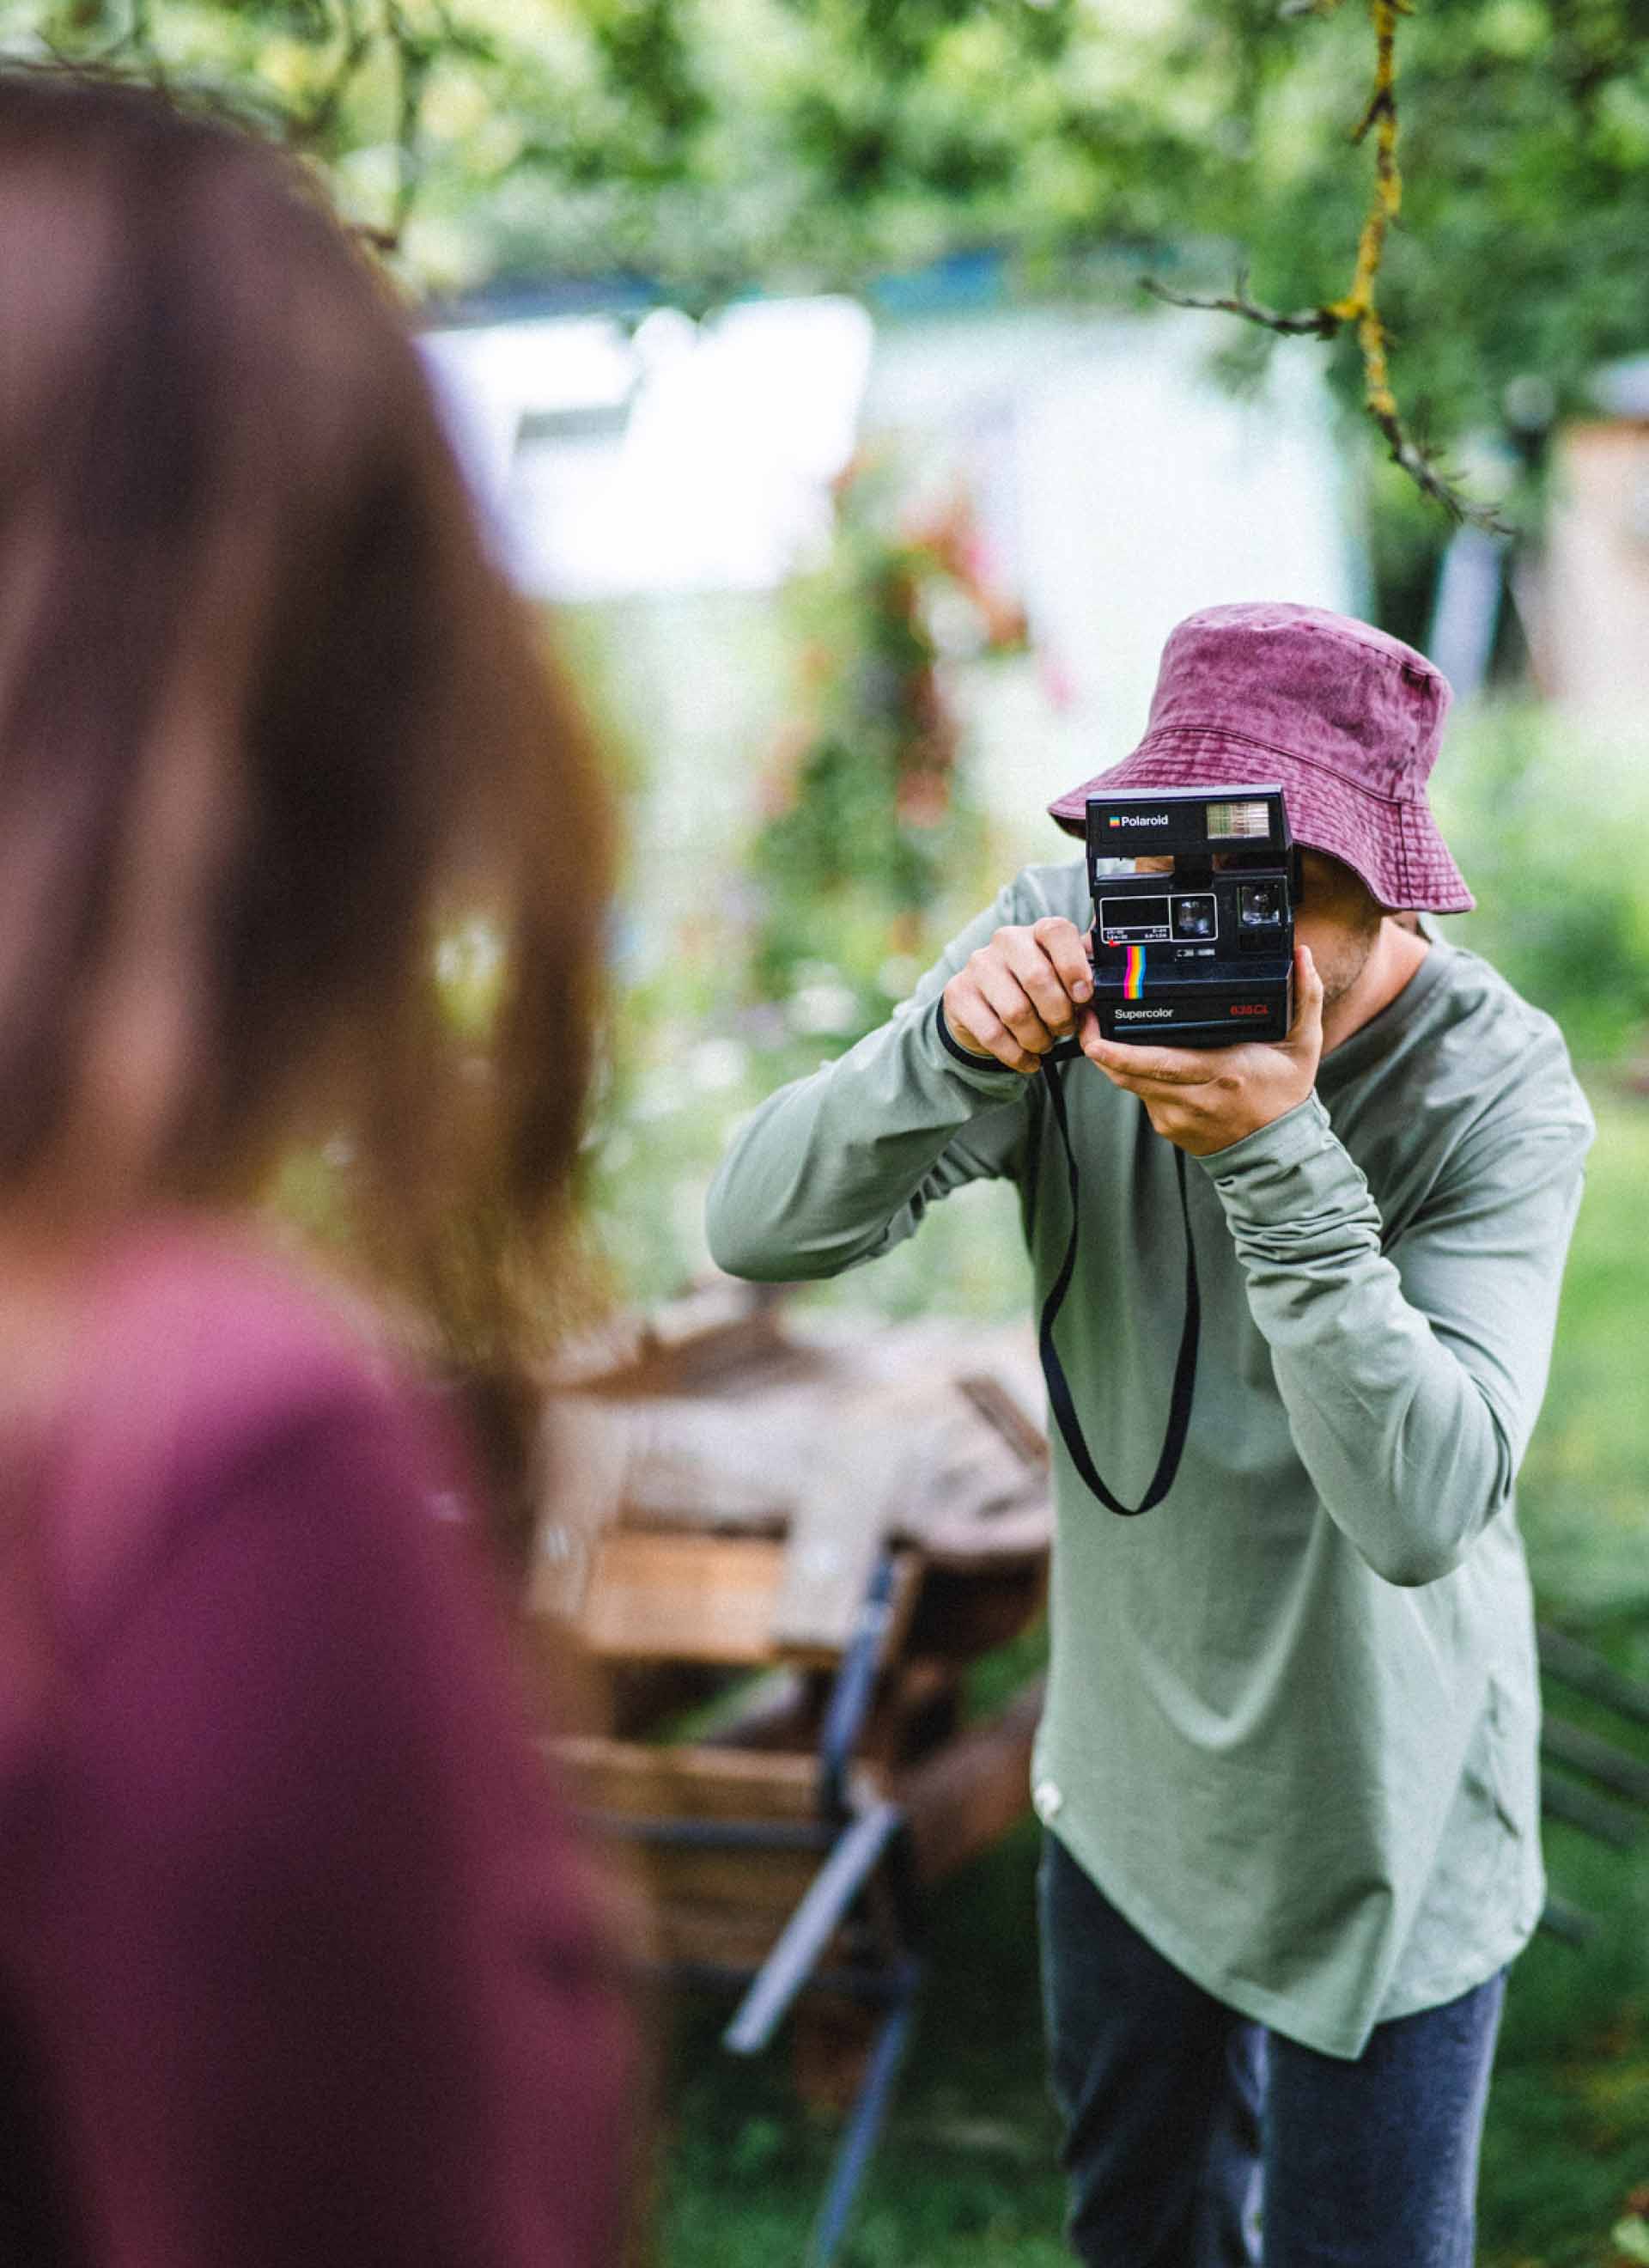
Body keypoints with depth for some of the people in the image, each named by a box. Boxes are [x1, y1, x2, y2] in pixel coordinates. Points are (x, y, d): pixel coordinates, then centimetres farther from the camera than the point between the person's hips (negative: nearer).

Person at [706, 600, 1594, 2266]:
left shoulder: (1500, 1095, -24)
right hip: (1126, 1771, 4)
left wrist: (1276, 1155, -41)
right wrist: (957, 1045, -37)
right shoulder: (1078, 948, -15)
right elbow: (758, 1227, -19)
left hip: (1376, 1816, -3)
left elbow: (1422, 1507, -34)